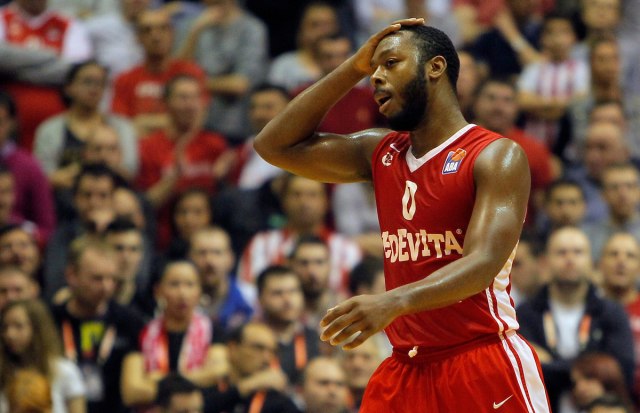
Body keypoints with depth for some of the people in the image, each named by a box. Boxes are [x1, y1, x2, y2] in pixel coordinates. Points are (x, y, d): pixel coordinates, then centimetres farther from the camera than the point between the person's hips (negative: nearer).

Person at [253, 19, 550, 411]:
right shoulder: (382, 153, 13)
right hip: (407, 368, 6)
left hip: (484, 366, -6)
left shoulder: (497, 156, -8)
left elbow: (482, 264, -21)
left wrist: (393, 302, -38)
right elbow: (276, 145, 15)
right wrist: (353, 69, 8)